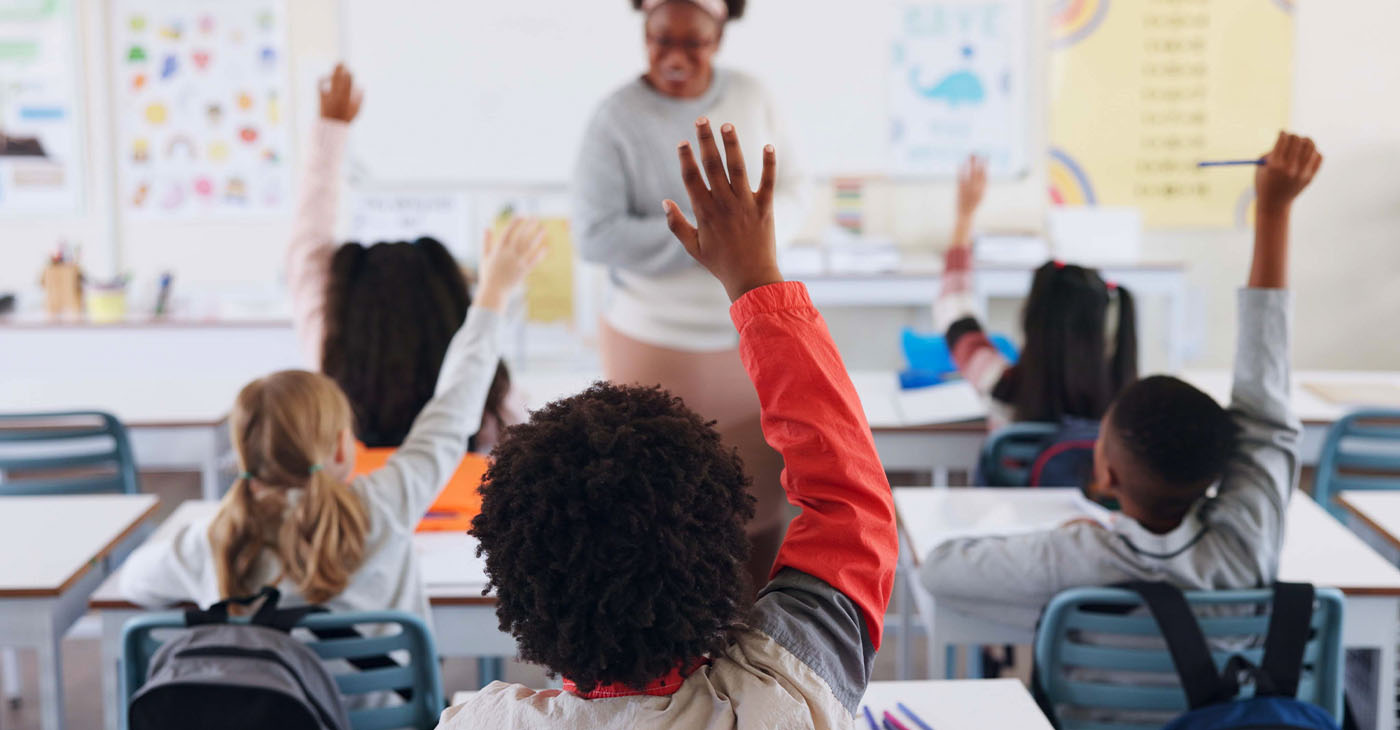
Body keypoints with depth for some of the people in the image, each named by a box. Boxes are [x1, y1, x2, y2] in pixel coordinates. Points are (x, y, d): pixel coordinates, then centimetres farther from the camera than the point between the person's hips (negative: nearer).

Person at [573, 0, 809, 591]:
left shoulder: (752, 99, -1)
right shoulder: (617, 118, -13)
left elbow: (791, 187, 6)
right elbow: (595, 235, -17)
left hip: (751, 336, 4)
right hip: (654, 343, -4)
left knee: (761, 494, 15)